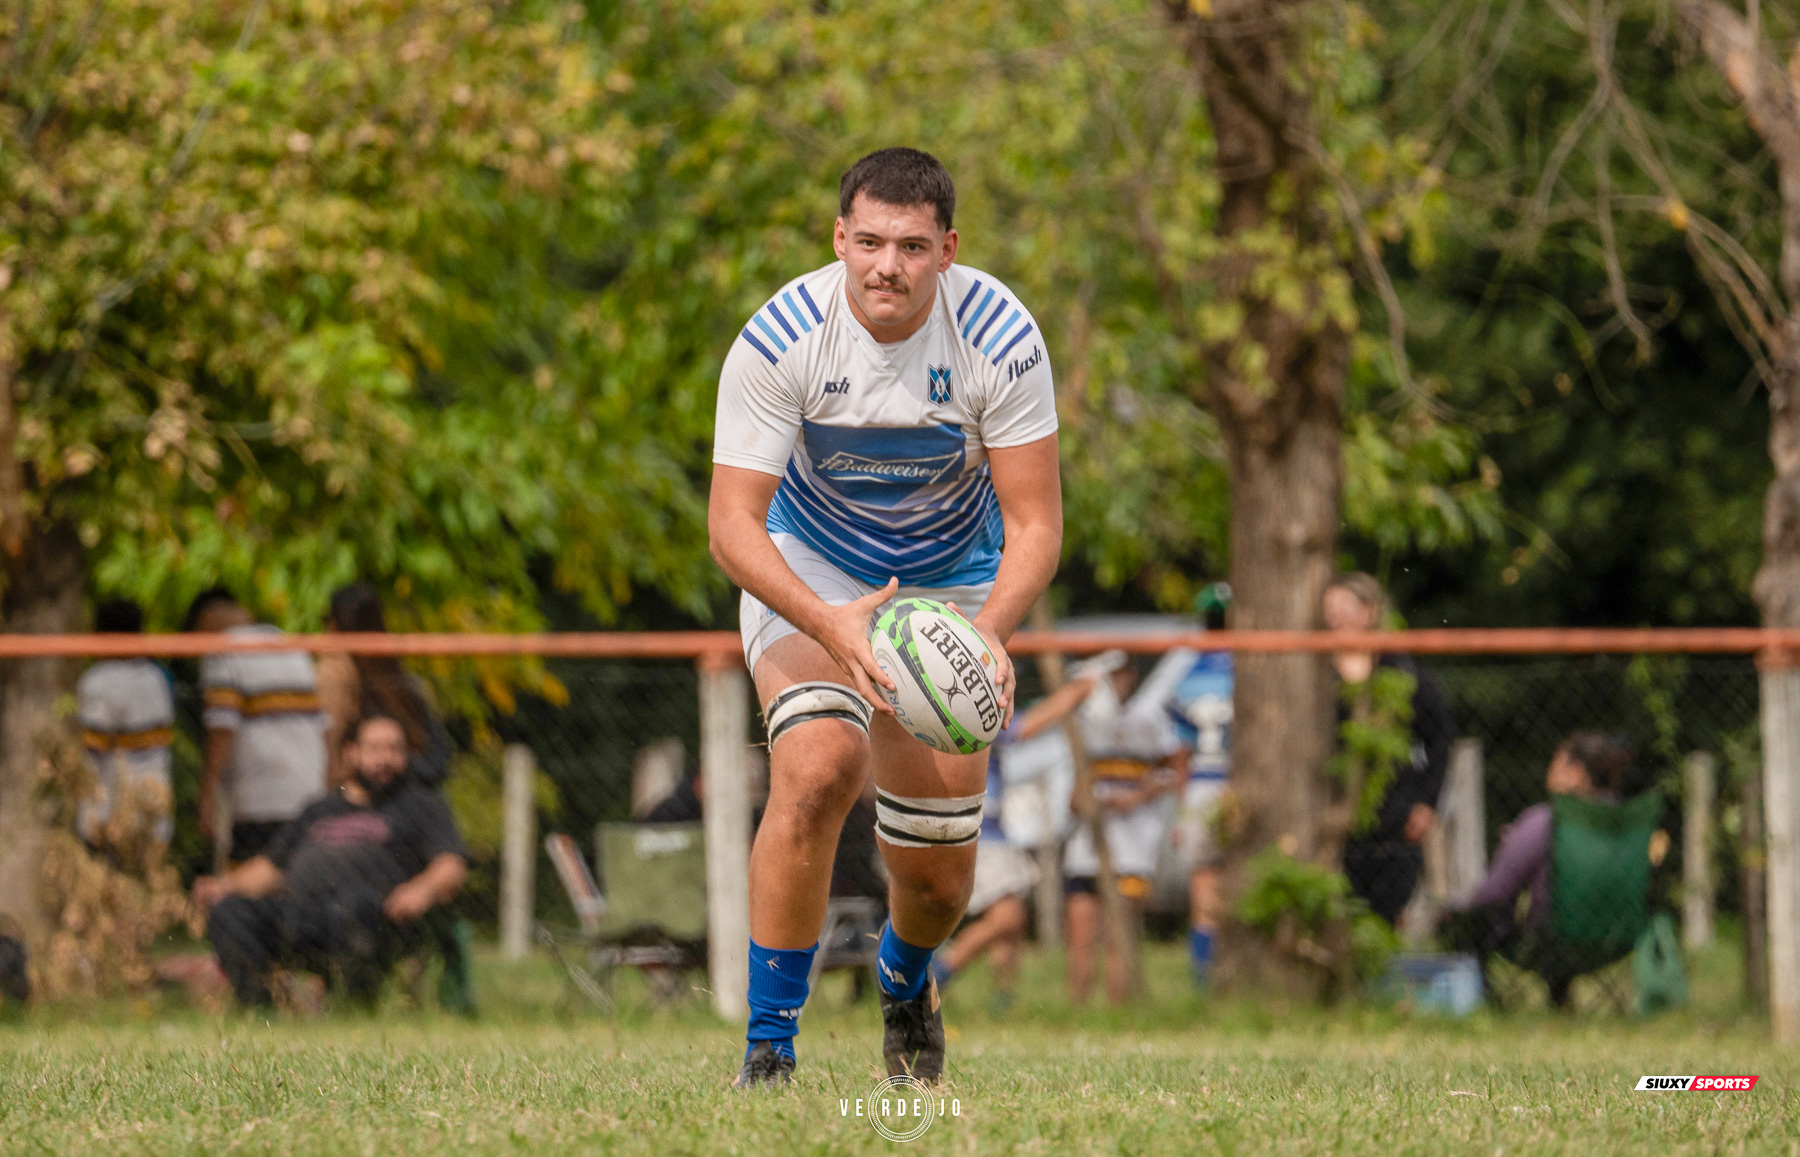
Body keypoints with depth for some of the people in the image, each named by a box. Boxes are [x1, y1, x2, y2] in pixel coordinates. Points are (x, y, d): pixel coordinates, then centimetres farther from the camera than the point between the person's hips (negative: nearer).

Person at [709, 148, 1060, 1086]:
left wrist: (990, 630, -39)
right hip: (808, 572, -2)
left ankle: (906, 979, 41)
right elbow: (733, 522, -26)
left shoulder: (1000, 337, -23)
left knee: (939, 864, 2)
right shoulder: (779, 340, -26)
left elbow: (1034, 521, -19)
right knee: (818, 766, -30)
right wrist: (827, 623, -43)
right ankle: (768, 1046, -20)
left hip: (952, 578, 2)